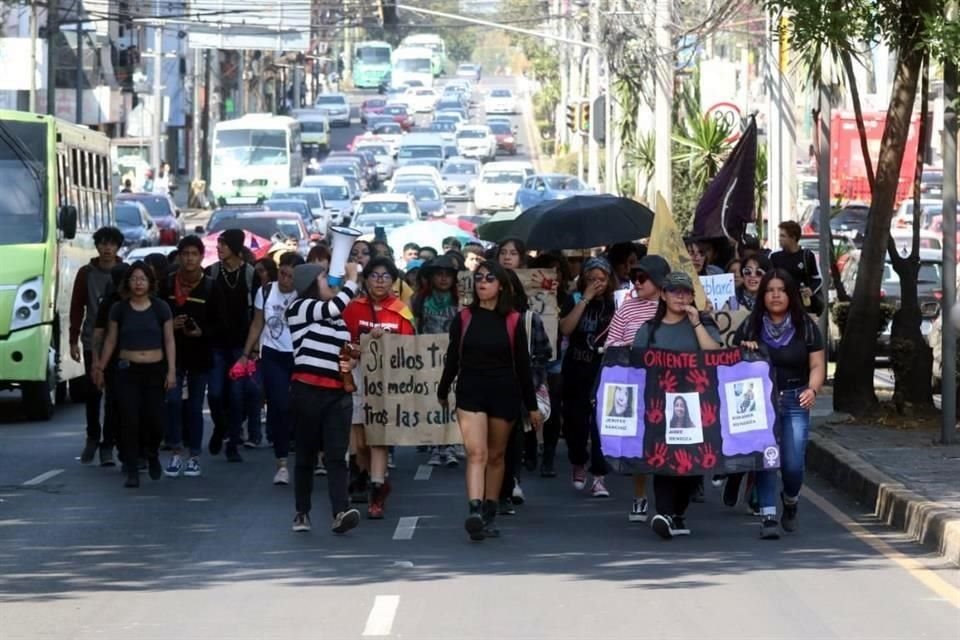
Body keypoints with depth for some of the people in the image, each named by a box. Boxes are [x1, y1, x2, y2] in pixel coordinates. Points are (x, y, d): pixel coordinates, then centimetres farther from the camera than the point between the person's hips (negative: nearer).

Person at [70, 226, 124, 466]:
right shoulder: (86, 273, 3)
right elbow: (77, 308, 5)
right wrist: (74, 341, 2)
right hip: (92, 342, 1)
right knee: (92, 392, 6)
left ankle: (108, 445, 3)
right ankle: (92, 438, 23)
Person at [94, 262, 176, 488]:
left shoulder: (161, 308, 3)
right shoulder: (119, 309, 4)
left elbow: (169, 340, 4)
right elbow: (111, 341, 10)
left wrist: (172, 370, -3)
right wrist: (101, 368, 10)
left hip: (155, 370, 0)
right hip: (128, 370, 0)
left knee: (155, 419, -2)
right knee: (129, 420, -6)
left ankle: (152, 454, 30)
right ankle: (131, 471, 0)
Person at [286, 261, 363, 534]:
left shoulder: (338, 316, 17)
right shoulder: (299, 308, -2)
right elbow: (332, 307, -18)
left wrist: (350, 363, 5)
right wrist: (352, 280, -7)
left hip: (338, 393, 4)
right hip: (307, 391, -4)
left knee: (337, 454, -8)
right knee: (306, 454, 4)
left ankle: (341, 512, -20)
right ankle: (302, 512, 15)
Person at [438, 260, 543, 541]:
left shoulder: (512, 321, 1)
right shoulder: (463, 319, 1)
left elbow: (522, 365, 4)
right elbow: (453, 359, 12)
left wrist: (532, 406, 6)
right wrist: (442, 391, 21)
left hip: (504, 393, 1)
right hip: (470, 392, -1)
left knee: (496, 455, 10)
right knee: (476, 453, -15)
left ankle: (489, 515, 21)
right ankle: (474, 512, -30)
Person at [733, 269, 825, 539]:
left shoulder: (806, 327, 5)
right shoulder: (750, 327, 6)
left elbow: (817, 365, 2)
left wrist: (812, 389, -16)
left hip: (795, 402, 0)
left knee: (793, 464, -6)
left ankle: (791, 500, 26)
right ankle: (768, 516, -3)